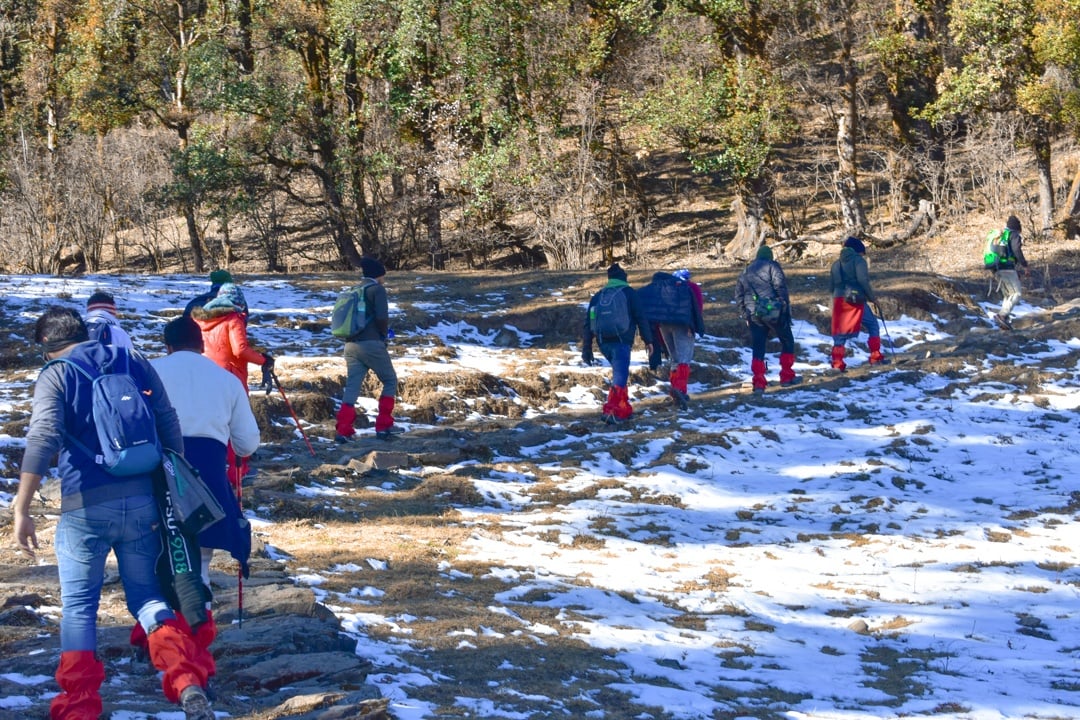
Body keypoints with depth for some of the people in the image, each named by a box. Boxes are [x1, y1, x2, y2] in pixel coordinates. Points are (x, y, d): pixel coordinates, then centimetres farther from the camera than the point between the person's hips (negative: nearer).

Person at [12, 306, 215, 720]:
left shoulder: (56, 375, -1)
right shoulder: (134, 363, 10)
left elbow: (42, 438, -15)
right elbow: (169, 426, 8)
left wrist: (21, 509, -19)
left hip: (85, 507, -3)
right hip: (143, 501, 4)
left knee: (78, 606, 11)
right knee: (147, 597, 14)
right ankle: (187, 682, -7)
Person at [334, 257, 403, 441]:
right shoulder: (377, 289, -5)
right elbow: (382, 316, -17)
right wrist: (384, 334, 2)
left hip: (351, 345, 7)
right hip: (372, 344, -6)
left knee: (352, 386, 3)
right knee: (390, 381, 9)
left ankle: (343, 429, -8)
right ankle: (383, 426, 5)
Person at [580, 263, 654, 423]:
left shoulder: (598, 296, 16)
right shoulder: (628, 293, 5)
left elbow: (588, 323, 13)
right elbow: (640, 318, -2)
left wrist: (586, 349, 15)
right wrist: (648, 340, 3)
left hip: (603, 342, 5)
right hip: (621, 340, -5)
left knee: (619, 372, 22)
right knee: (620, 376, -10)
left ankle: (624, 408, 21)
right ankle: (611, 409, -26)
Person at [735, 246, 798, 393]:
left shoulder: (745, 272, 18)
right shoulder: (772, 266, 0)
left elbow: (738, 297, 17)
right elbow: (780, 287, -10)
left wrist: (746, 316, 21)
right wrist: (786, 308, -8)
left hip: (754, 316, 4)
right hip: (774, 312, -4)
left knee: (757, 349, 7)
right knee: (787, 341, 12)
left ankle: (758, 382, -3)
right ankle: (787, 376, 12)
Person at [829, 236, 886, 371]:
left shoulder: (836, 264, 17)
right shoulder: (858, 260, -1)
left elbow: (831, 285, 14)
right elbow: (863, 280, -12)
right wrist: (872, 298, -3)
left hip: (839, 300, 5)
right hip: (856, 300, -5)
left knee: (840, 332, 5)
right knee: (873, 325, 12)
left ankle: (837, 363, -8)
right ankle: (875, 357, 9)